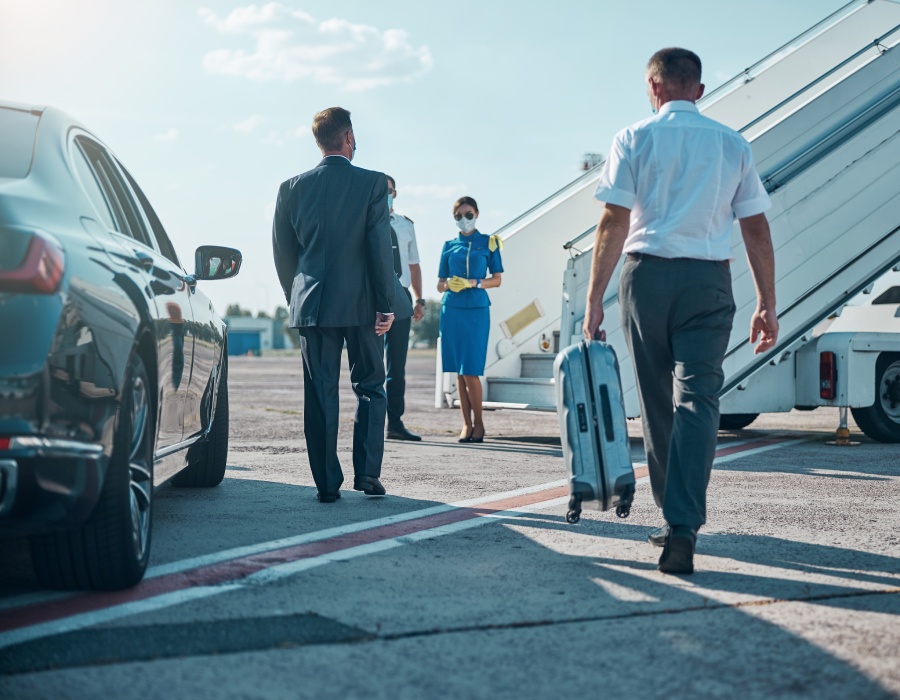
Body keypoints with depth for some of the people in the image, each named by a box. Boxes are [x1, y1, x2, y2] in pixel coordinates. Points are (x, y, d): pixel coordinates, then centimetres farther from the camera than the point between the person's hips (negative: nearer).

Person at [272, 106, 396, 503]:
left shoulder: (292, 188, 3)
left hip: (312, 304, 2)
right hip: (361, 304, -2)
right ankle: (367, 473, 4)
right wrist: (386, 305, -5)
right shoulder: (372, 183, -5)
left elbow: (282, 252, 8)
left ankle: (328, 483, 4)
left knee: (320, 395, 5)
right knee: (369, 387, 11)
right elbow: (380, 247, -9)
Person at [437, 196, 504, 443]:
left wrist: (472, 283, -13)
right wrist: (449, 284, -9)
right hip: (451, 309, 3)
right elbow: (440, 283, 14)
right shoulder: (450, 246, 13)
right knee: (458, 371, 2)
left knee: (470, 371, -9)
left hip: (476, 309, -3)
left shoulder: (488, 243, 6)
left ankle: (478, 423, 5)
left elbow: (496, 279, 3)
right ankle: (466, 423, 8)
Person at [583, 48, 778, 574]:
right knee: (697, 398, -6)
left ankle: (674, 517, 21)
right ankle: (683, 526, -21)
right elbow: (757, 229, 7)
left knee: (658, 401, 12)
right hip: (709, 279, 0)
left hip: (648, 274, 0)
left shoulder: (634, 139, 4)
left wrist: (595, 299, -3)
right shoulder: (733, 144, 10)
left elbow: (614, 222, -4)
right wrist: (767, 305, 12)